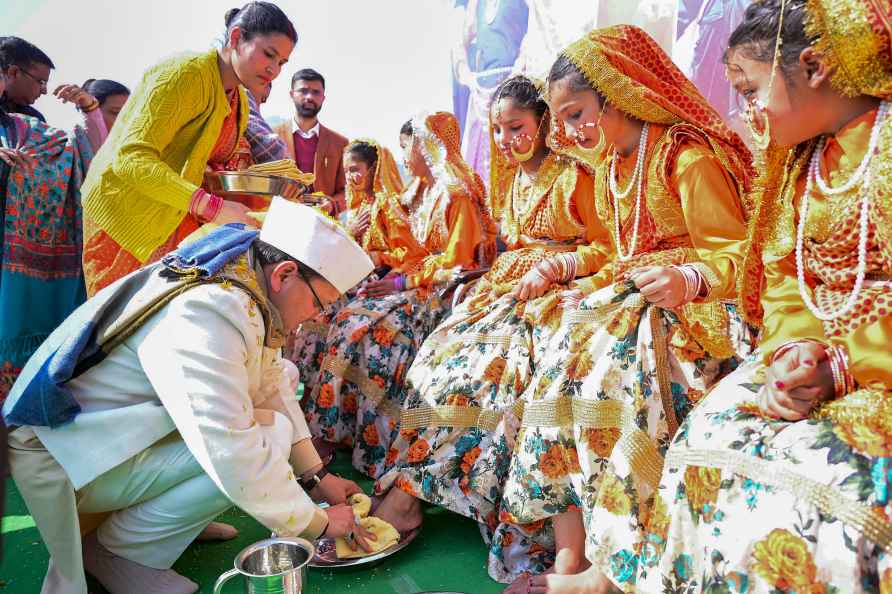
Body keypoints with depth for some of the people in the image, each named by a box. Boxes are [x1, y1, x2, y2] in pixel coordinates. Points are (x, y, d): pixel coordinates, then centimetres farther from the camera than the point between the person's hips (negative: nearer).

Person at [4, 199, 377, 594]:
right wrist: (317, 523, -21)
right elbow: (234, 455, -34)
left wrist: (314, 476, 0)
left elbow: (271, 387, 5)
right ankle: (119, 547, -5)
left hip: (118, 427, 9)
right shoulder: (206, 317, -32)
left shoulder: (246, 286, -3)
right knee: (268, 438, -24)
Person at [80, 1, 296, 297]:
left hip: (179, 220, 8)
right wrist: (211, 206, -37)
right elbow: (131, 157, -28)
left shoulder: (240, 102, 9)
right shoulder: (186, 73, -18)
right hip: (128, 215, -8)